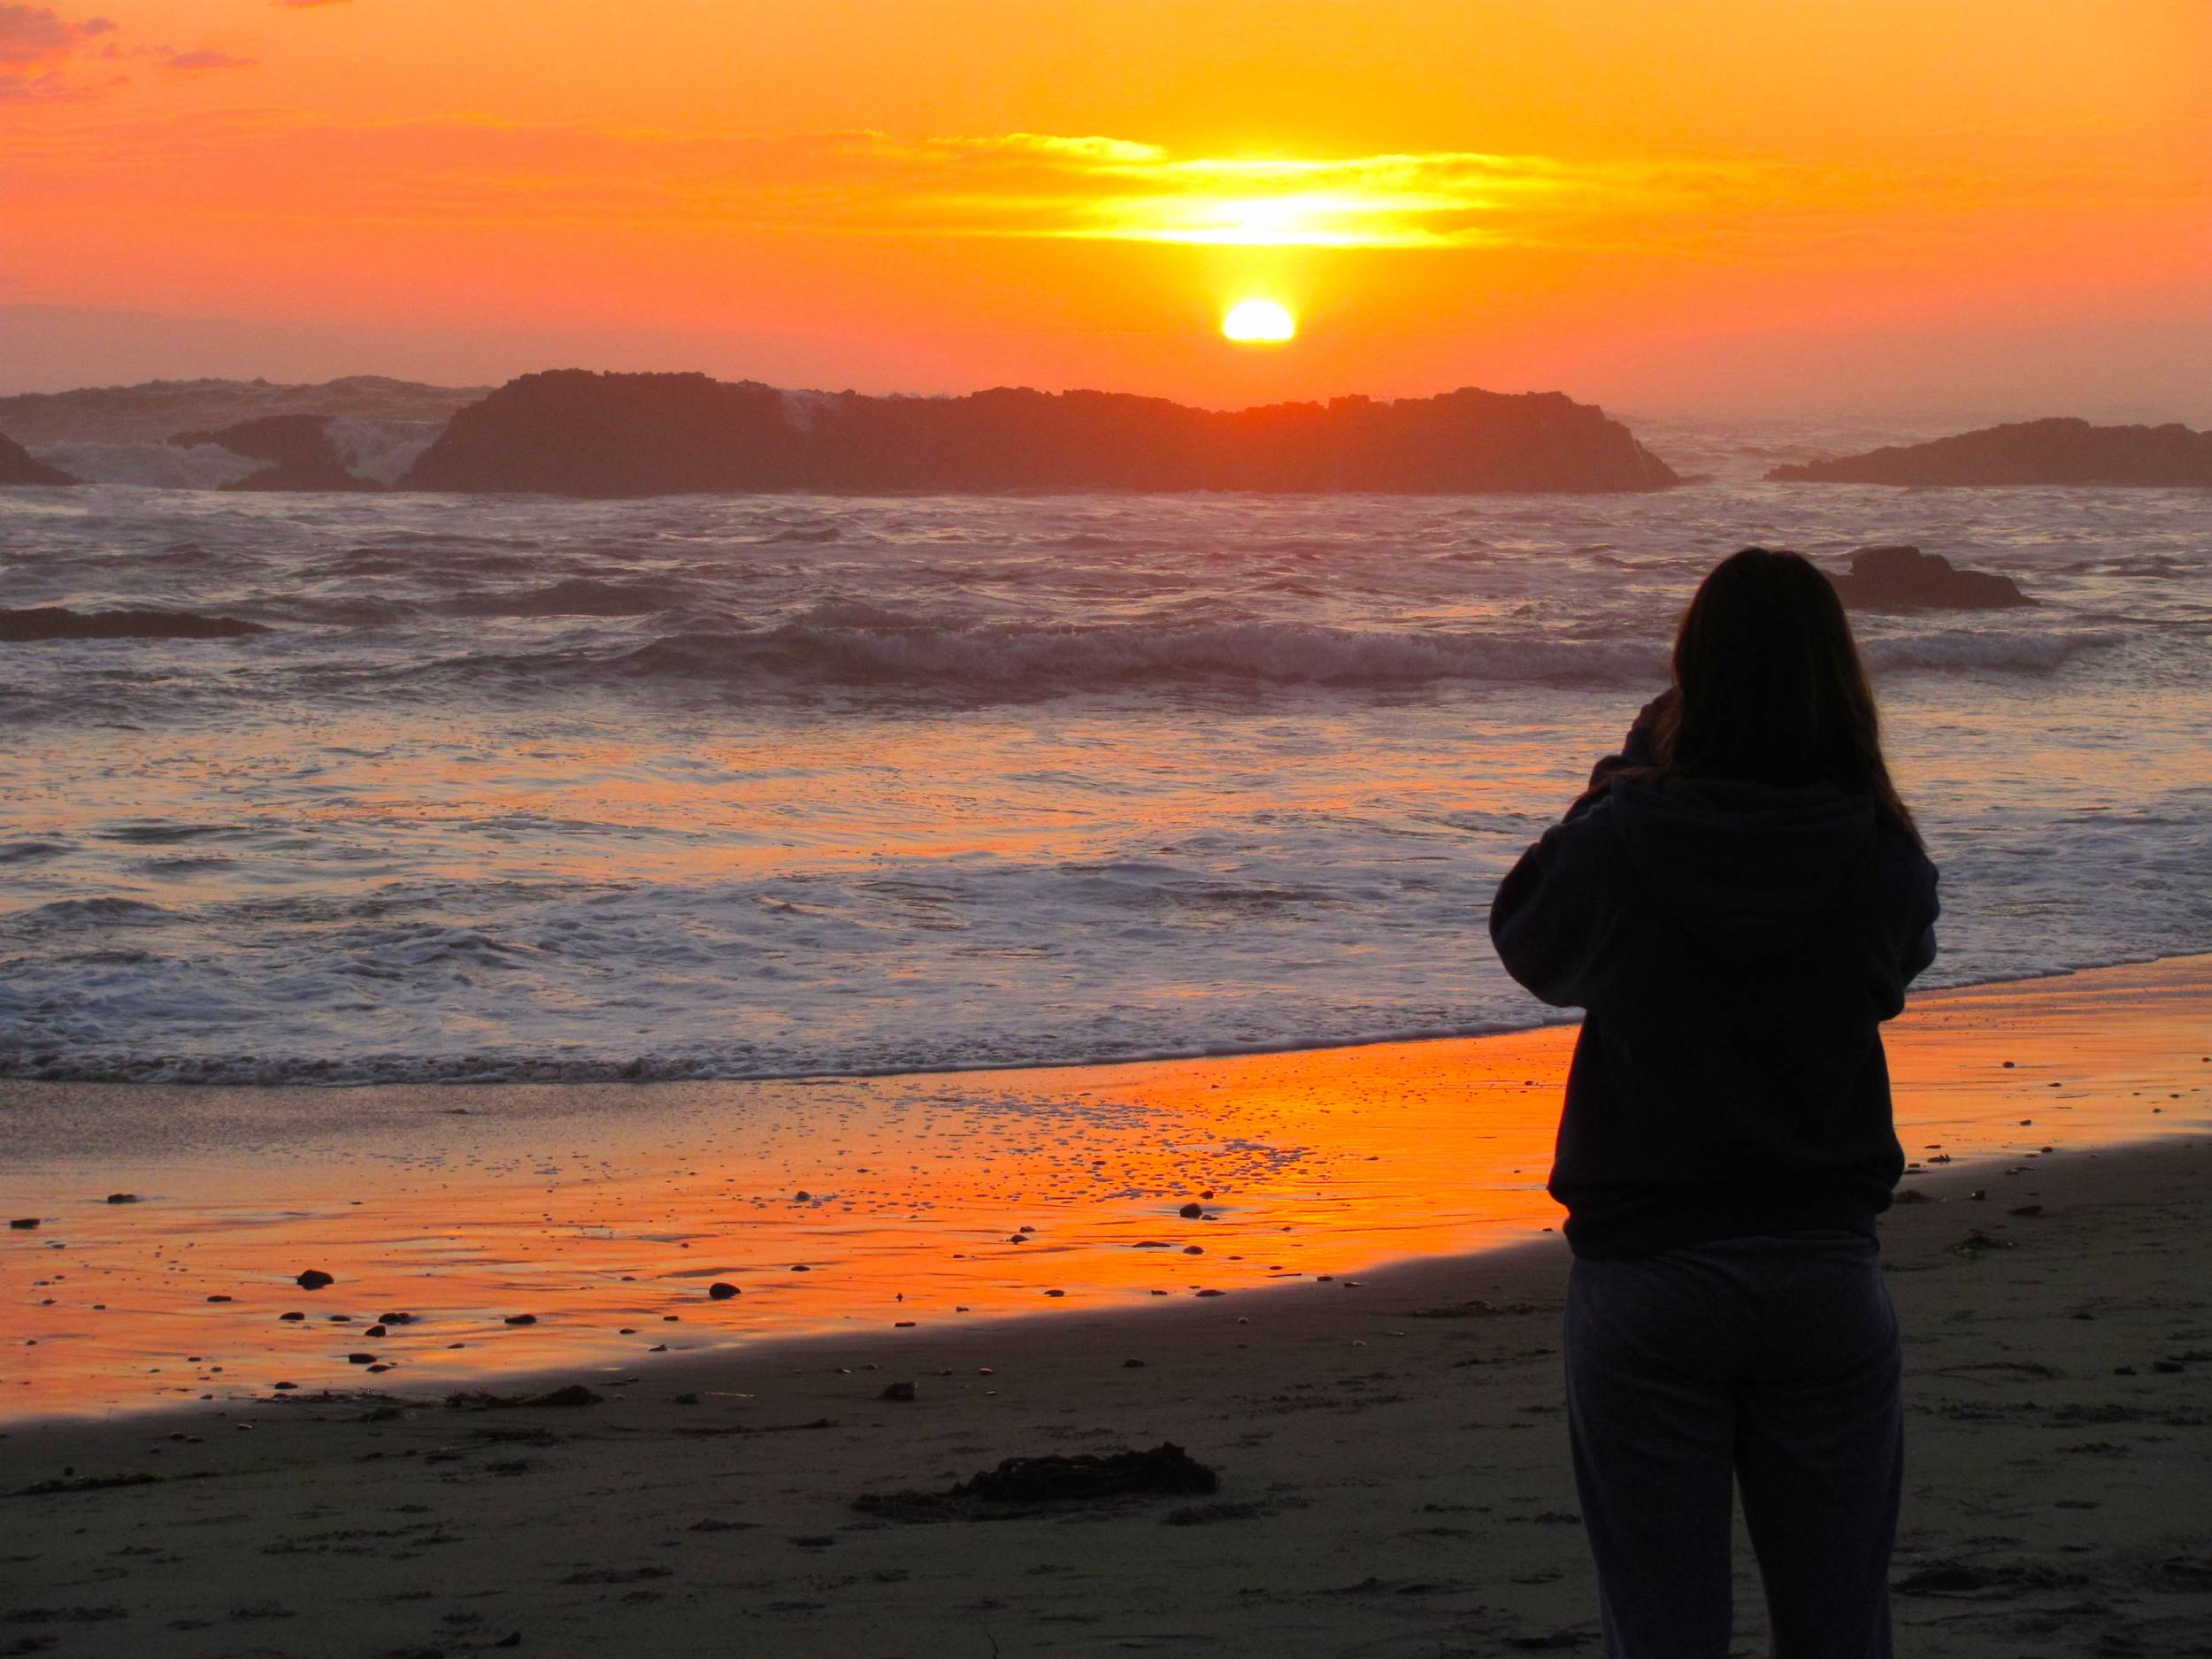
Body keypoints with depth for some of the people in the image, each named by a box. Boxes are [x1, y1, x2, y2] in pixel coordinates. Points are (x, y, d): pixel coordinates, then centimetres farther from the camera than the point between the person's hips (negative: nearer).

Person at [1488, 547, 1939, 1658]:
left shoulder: (1620, 845, -13)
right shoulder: (1880, 858, -8)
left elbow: (1528, 945, 7)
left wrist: (1627, 773, 12)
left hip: (1645, 1276, -2)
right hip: (1826, 1270, 2)